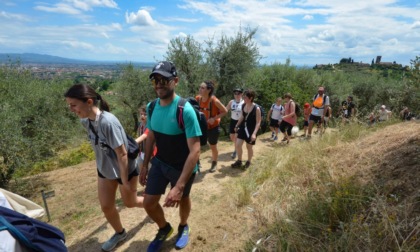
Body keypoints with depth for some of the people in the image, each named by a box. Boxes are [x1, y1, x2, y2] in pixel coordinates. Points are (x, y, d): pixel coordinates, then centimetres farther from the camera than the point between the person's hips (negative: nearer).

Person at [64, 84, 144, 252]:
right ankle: (119, 233, 41)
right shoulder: (85, 121, -10)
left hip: (126, 169, -6)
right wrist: (102, 165, 16)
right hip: (104, 170, 6)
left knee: (129, 203, 16)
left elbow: (122, 153, -27)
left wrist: (125, 180, -19)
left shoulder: (108, 122, -34)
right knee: (106, 206, 14)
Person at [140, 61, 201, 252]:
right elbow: (151, 137, 7)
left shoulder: (185, 110, -29)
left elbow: (195, 150, -30)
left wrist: (179, 186, -33)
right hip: (160, 163, 5)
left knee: (182, 200, 19)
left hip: (182, 167, -5)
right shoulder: (151, 107, -8)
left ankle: (183, 226, 53)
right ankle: (164, 229, 42)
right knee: (149, 203, 9)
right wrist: (145, 165, 9)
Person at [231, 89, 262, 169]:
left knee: (249, 147, 9)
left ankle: (248, 162, 33)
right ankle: (239, 161, 19)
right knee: (238, 145, 0)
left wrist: (254, 133, -26)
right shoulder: (243, 106, -1)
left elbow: (258, 122, -18)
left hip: (251, 130, -5)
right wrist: (237, 125, 19)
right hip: (243, 127, 5)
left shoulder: (256, 109, -19)